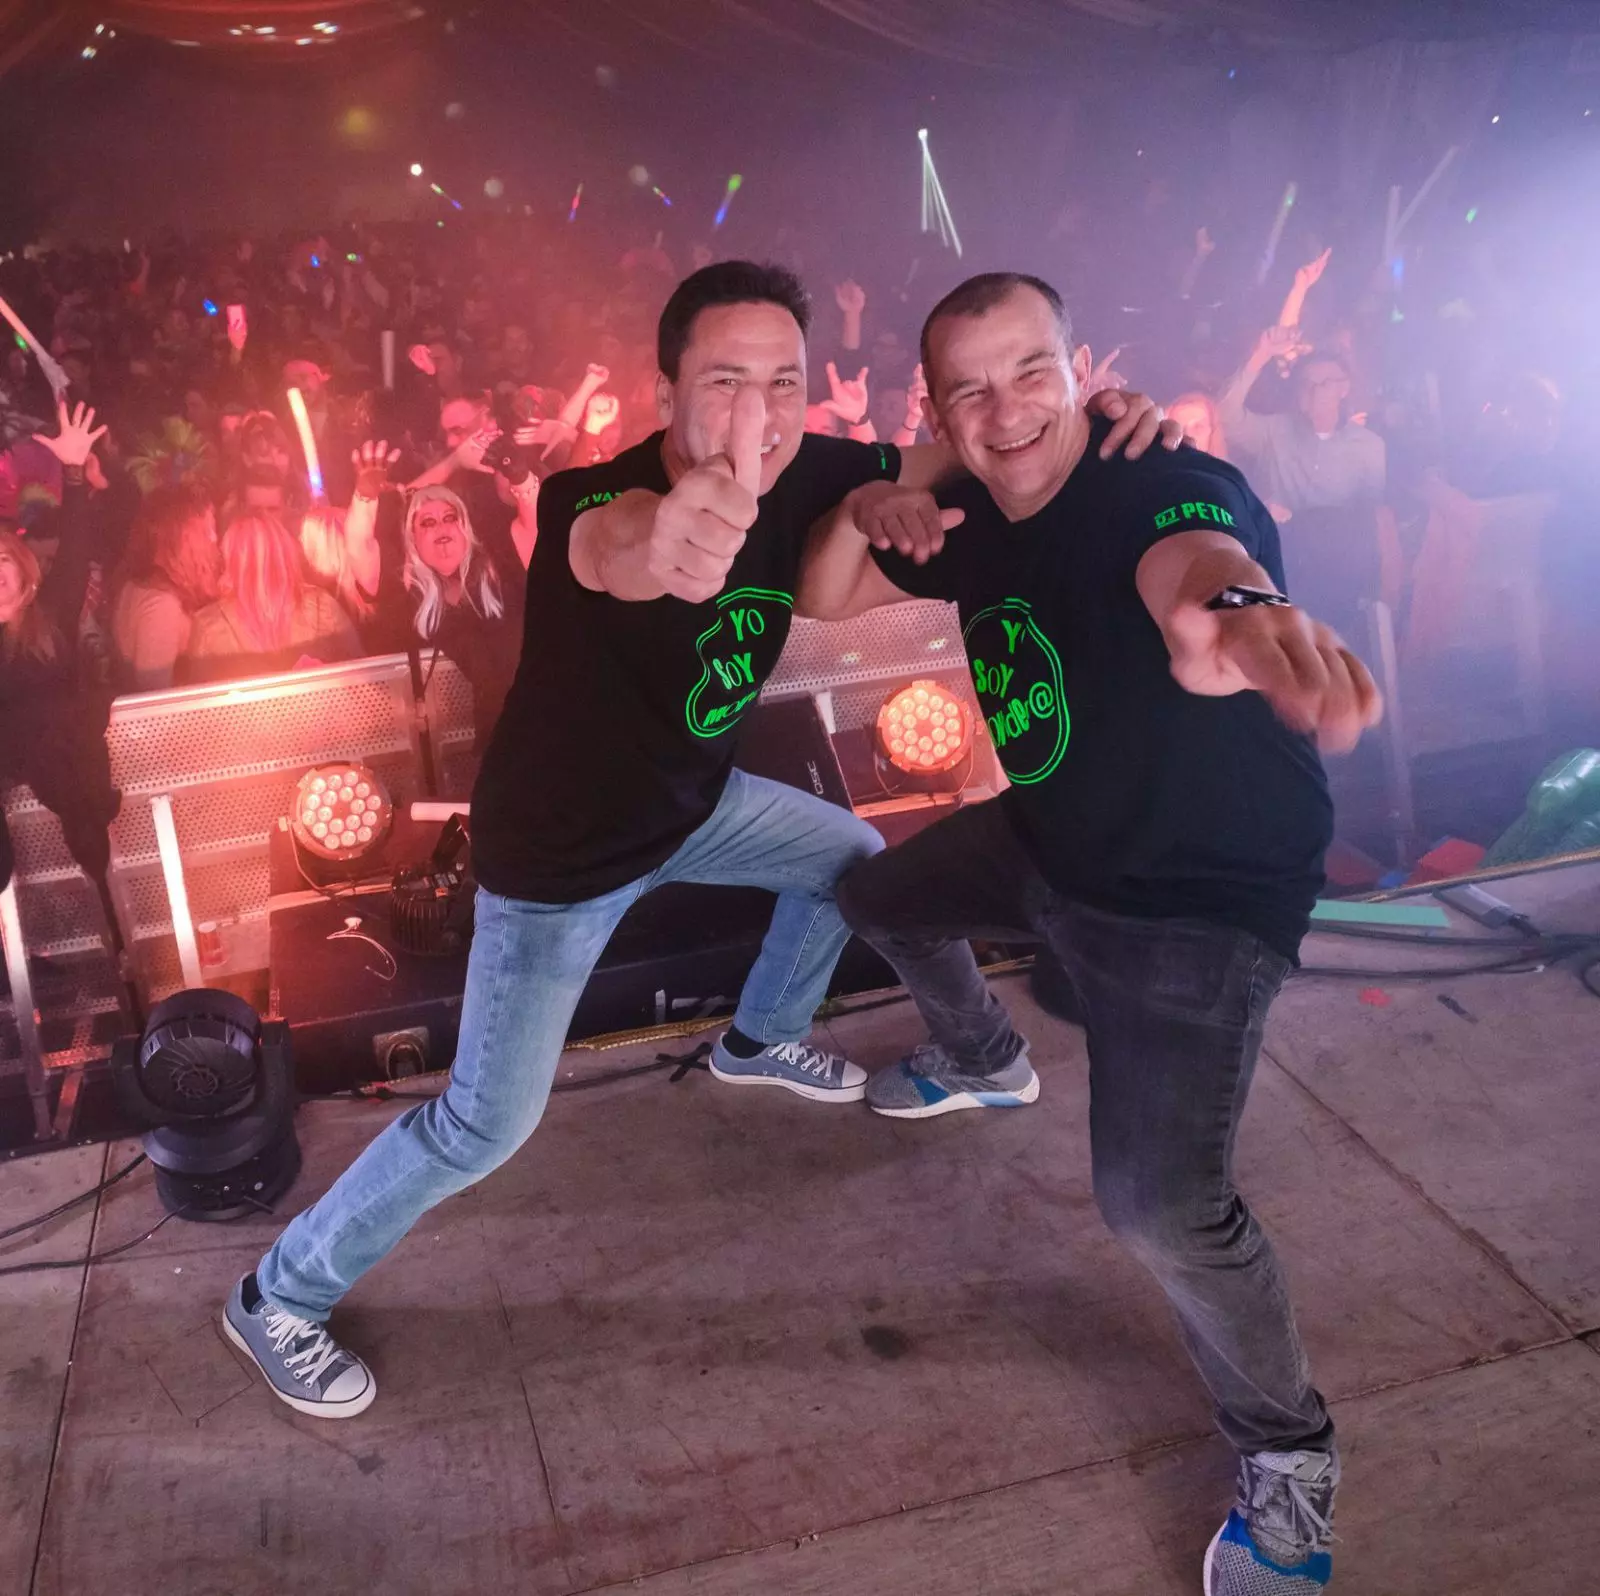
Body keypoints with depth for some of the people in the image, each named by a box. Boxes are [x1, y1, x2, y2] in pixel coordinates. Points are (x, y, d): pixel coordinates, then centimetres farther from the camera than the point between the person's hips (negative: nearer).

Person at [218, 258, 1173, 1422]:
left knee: (854, 861, 20)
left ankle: (762, 1038, 47)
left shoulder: (801, 477, -15)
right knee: (486, 1127, -3)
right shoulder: (594, 499, -34)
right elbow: (605, 547, -58)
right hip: (559, 850, -6)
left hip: (690, 802, 7)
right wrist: (654, 539, -83)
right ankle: (280, 1297, 21)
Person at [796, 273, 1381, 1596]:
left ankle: (1290, 1462, 7)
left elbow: (1194, 558, -53)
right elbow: (824, 606, 4)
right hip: (1048, 843, 8)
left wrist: (1232, 605, -78)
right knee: (879, 896, 26)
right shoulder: (974, 525, -2)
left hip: (1199, 898, -8)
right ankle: (985, 1065, 55)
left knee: (1162, 1202, -21)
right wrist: (862, 516, -18)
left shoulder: (1165, 485, -28)